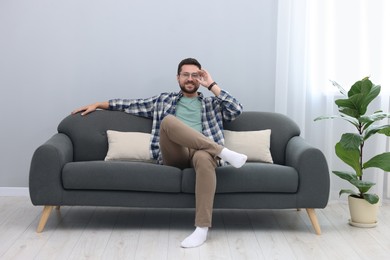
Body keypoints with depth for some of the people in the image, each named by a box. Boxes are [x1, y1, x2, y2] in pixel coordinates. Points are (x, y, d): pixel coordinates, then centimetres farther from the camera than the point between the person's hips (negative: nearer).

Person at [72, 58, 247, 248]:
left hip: (199, 152, 0)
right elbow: (133, 104, 30)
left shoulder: (211, 103, 27)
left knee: (204, 157, -41)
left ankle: (202, 228, -43)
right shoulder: (164, 100, 28)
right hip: (173, 155, 1)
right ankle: (223, 152, -35)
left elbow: (236, 111, 10)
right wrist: (98, 104, 27)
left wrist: (212, 85, 12)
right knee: (168, 120, -32)